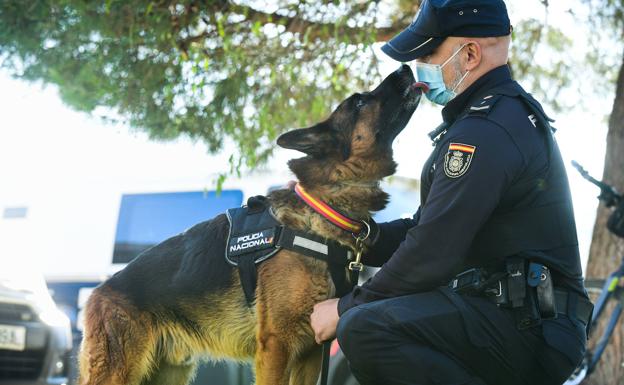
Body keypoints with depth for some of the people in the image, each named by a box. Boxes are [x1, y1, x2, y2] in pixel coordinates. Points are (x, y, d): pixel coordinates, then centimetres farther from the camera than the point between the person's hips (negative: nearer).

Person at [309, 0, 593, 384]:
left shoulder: (485, 131, -18)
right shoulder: (506, 112, 17)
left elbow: (431, 254, -21)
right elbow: (427, 229, 19)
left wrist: (347, 308, -9)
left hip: (528, 328, -11)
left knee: (364, 329, -27)